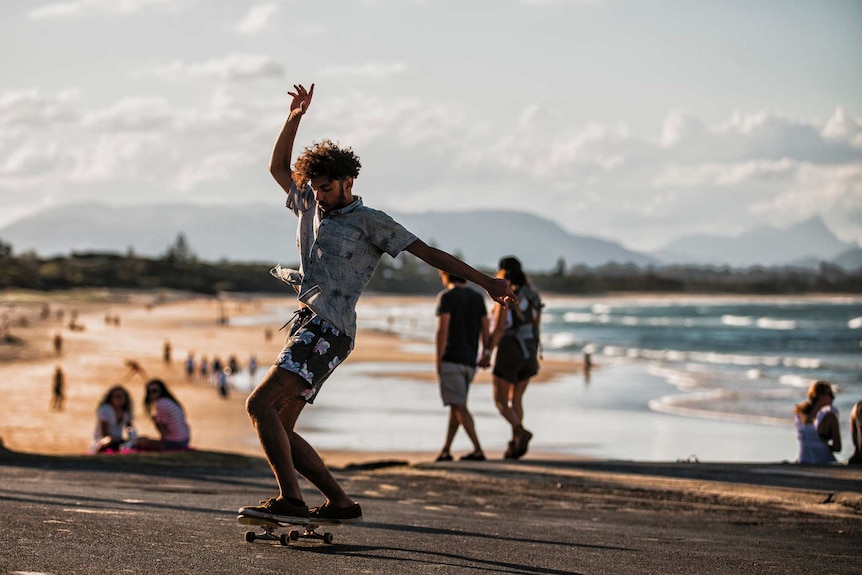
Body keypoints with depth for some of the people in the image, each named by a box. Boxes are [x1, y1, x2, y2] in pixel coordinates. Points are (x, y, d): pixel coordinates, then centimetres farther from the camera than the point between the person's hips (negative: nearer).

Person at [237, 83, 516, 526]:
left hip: (328, 331, -8)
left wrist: (486, 282, -6)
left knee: (260, 405, -21)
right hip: (305, 325, 8)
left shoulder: (369, 222, 0)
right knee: (279, 427, 3)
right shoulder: (310, 207, 20)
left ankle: (289, 499, -25)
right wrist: (294, 119, 16)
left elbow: (426, 252, -2)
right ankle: (339, 502, 7)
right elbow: (278, 168, 29)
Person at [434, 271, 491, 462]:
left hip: (451, 360, -6)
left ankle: (478, 450, -12)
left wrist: (438, 362, -13)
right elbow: (486, 331, 9)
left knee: (459, 406, -6)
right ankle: (445, 450, 14)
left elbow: (442, 330, -16)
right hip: (470, 361, 6)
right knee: (456, 405, 13)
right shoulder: (478, 297, 10)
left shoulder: (446, 297, -7)